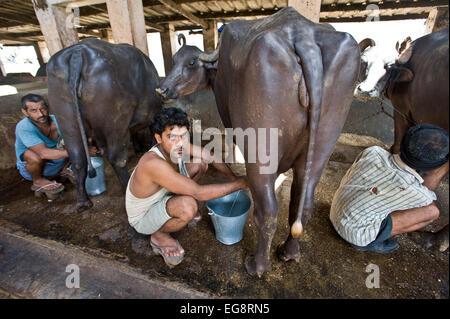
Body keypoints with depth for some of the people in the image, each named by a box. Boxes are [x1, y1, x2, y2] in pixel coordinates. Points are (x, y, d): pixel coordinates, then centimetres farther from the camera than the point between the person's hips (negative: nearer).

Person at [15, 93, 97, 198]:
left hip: (54, 162, 4)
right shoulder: (23, 128, -30)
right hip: (30, 167, -4)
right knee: (35, 155, -37)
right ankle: (38, 181, -6)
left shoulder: (56, 120, -17)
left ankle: (63, 170, 8)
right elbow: (44, 153, -43)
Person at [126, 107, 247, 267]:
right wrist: (240, 183, -32)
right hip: (143, 219, -7)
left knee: (200, 163, -2)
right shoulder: (153, 163, -40)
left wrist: (233, 177, -10)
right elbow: (199, 193, -40)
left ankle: (177, 210, 12)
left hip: (160, 197, 7)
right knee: (188, 206, -38)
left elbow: (210, 156, -2)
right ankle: (159, 236, -4)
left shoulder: (175, 147, -18)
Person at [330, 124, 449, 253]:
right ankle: (371, 241, 3)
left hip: (335, 212, 6)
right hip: (355, 232, -5)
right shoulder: (409, 189, -24)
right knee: (432, 211, -4)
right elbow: (428, 197, 3)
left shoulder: (373, 152, -15)